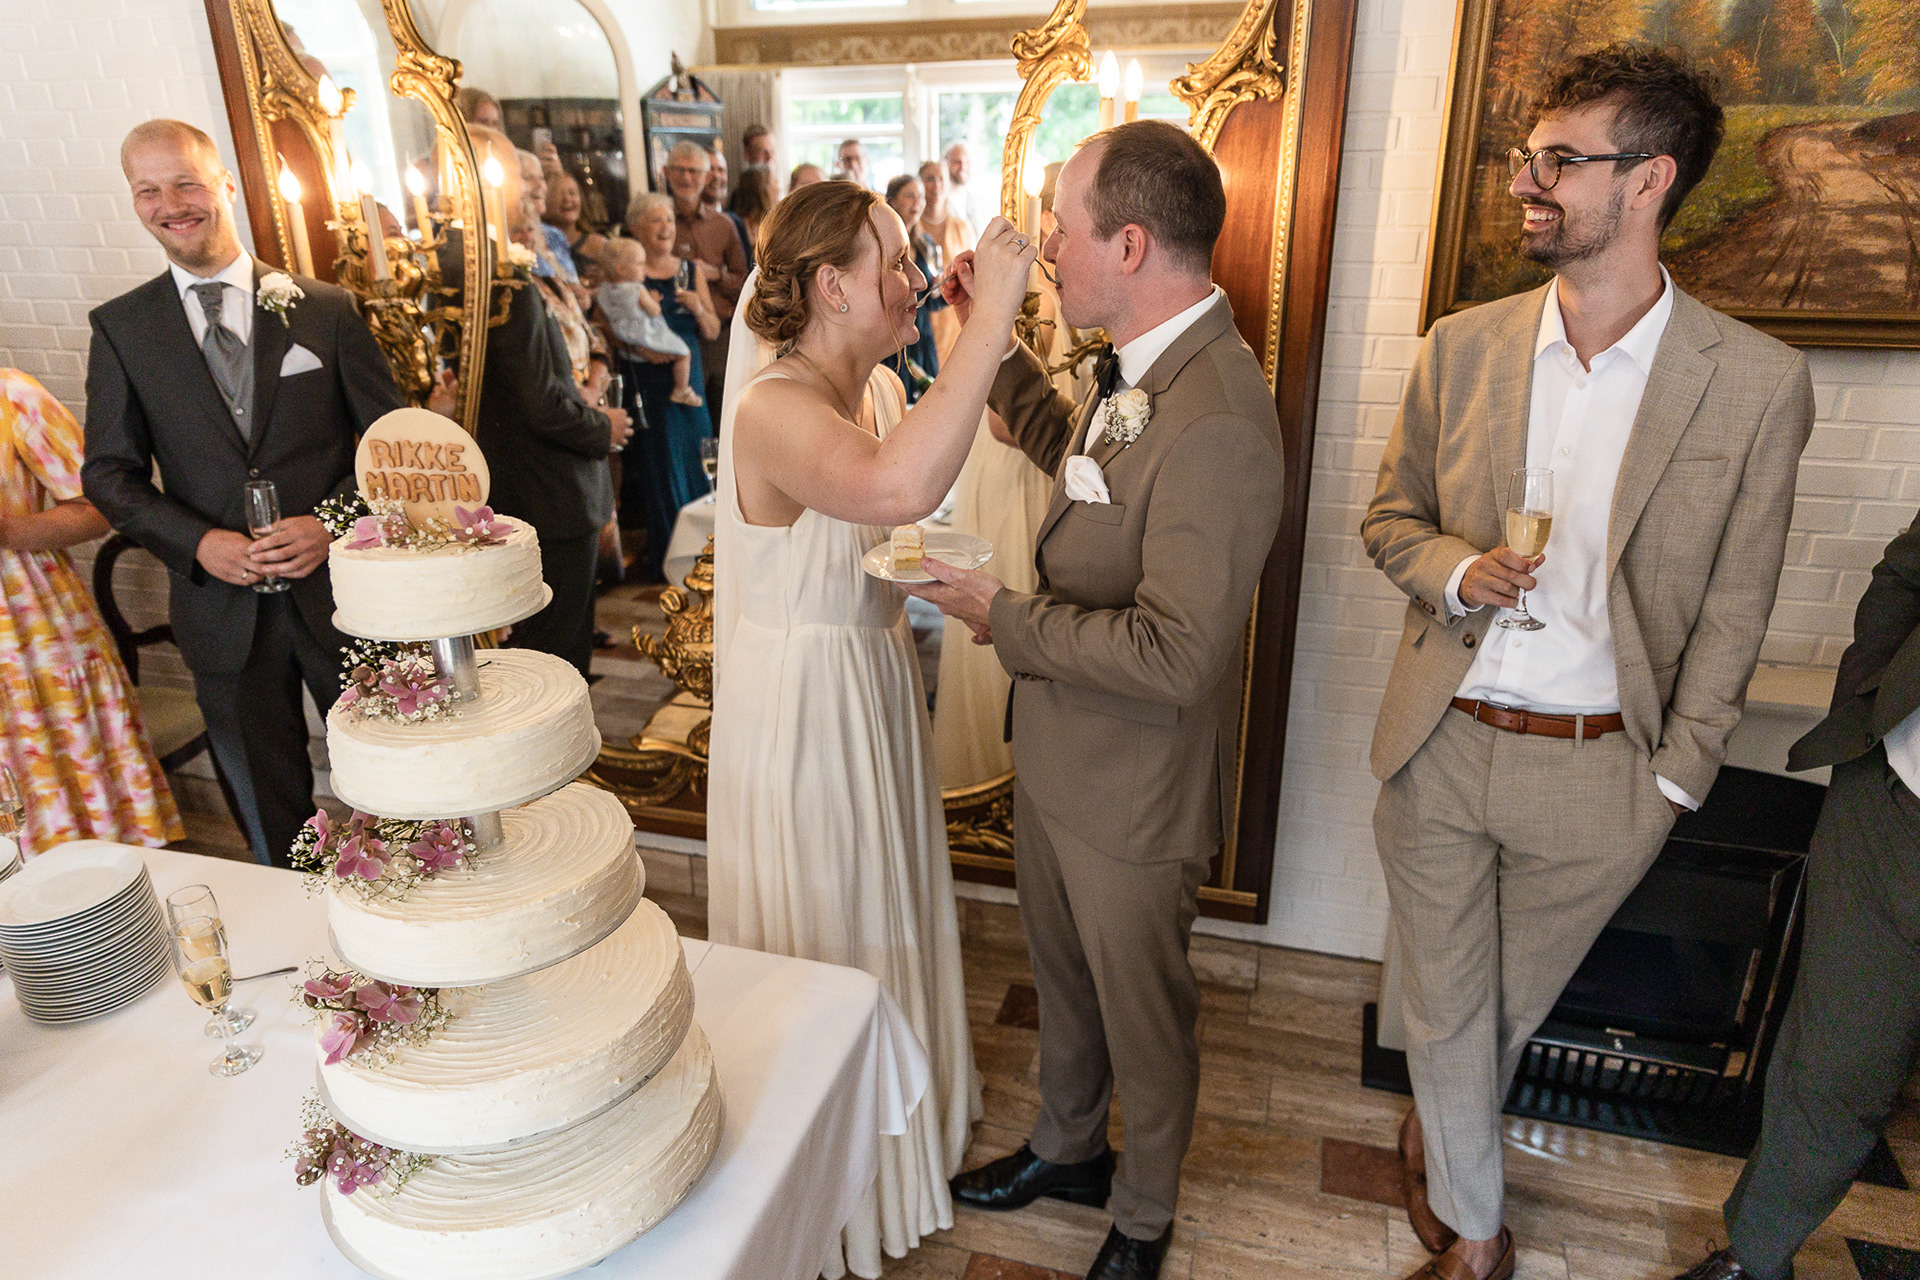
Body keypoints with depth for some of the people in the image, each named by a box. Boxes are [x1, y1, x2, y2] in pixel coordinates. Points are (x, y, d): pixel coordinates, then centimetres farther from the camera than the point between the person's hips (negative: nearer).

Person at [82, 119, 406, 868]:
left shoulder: (325, 308, 2)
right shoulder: (120, 328, 5)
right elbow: (109, 472, 4)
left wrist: (331, 524, -14)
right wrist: (198, 542, -14)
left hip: (338, 589, -1)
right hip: (223, 604, 1)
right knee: (272, 825, 14)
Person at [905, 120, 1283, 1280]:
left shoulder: (1218, 423, -30)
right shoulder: (1141, 372, 0)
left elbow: (1174, 655, -33)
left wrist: (1002, 615, -21)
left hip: (1133, 793, -9)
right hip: (1058, 752, 9)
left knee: (1143, 1015, 17)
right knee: (1063, 976, 28)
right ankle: (1069, 1149, 55)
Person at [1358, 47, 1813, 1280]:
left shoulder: (1757, 382, -7)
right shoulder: (1462, 347, -2)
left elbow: (1733, 609, -2)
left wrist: (1676, 777, -3)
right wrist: (1454, 568, -14)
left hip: (1597, 770, -1)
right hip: (1441, 747, 2)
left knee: (1512, 1007, 20)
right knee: (1445, 1008, 15)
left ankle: (1440, 1127, 53)